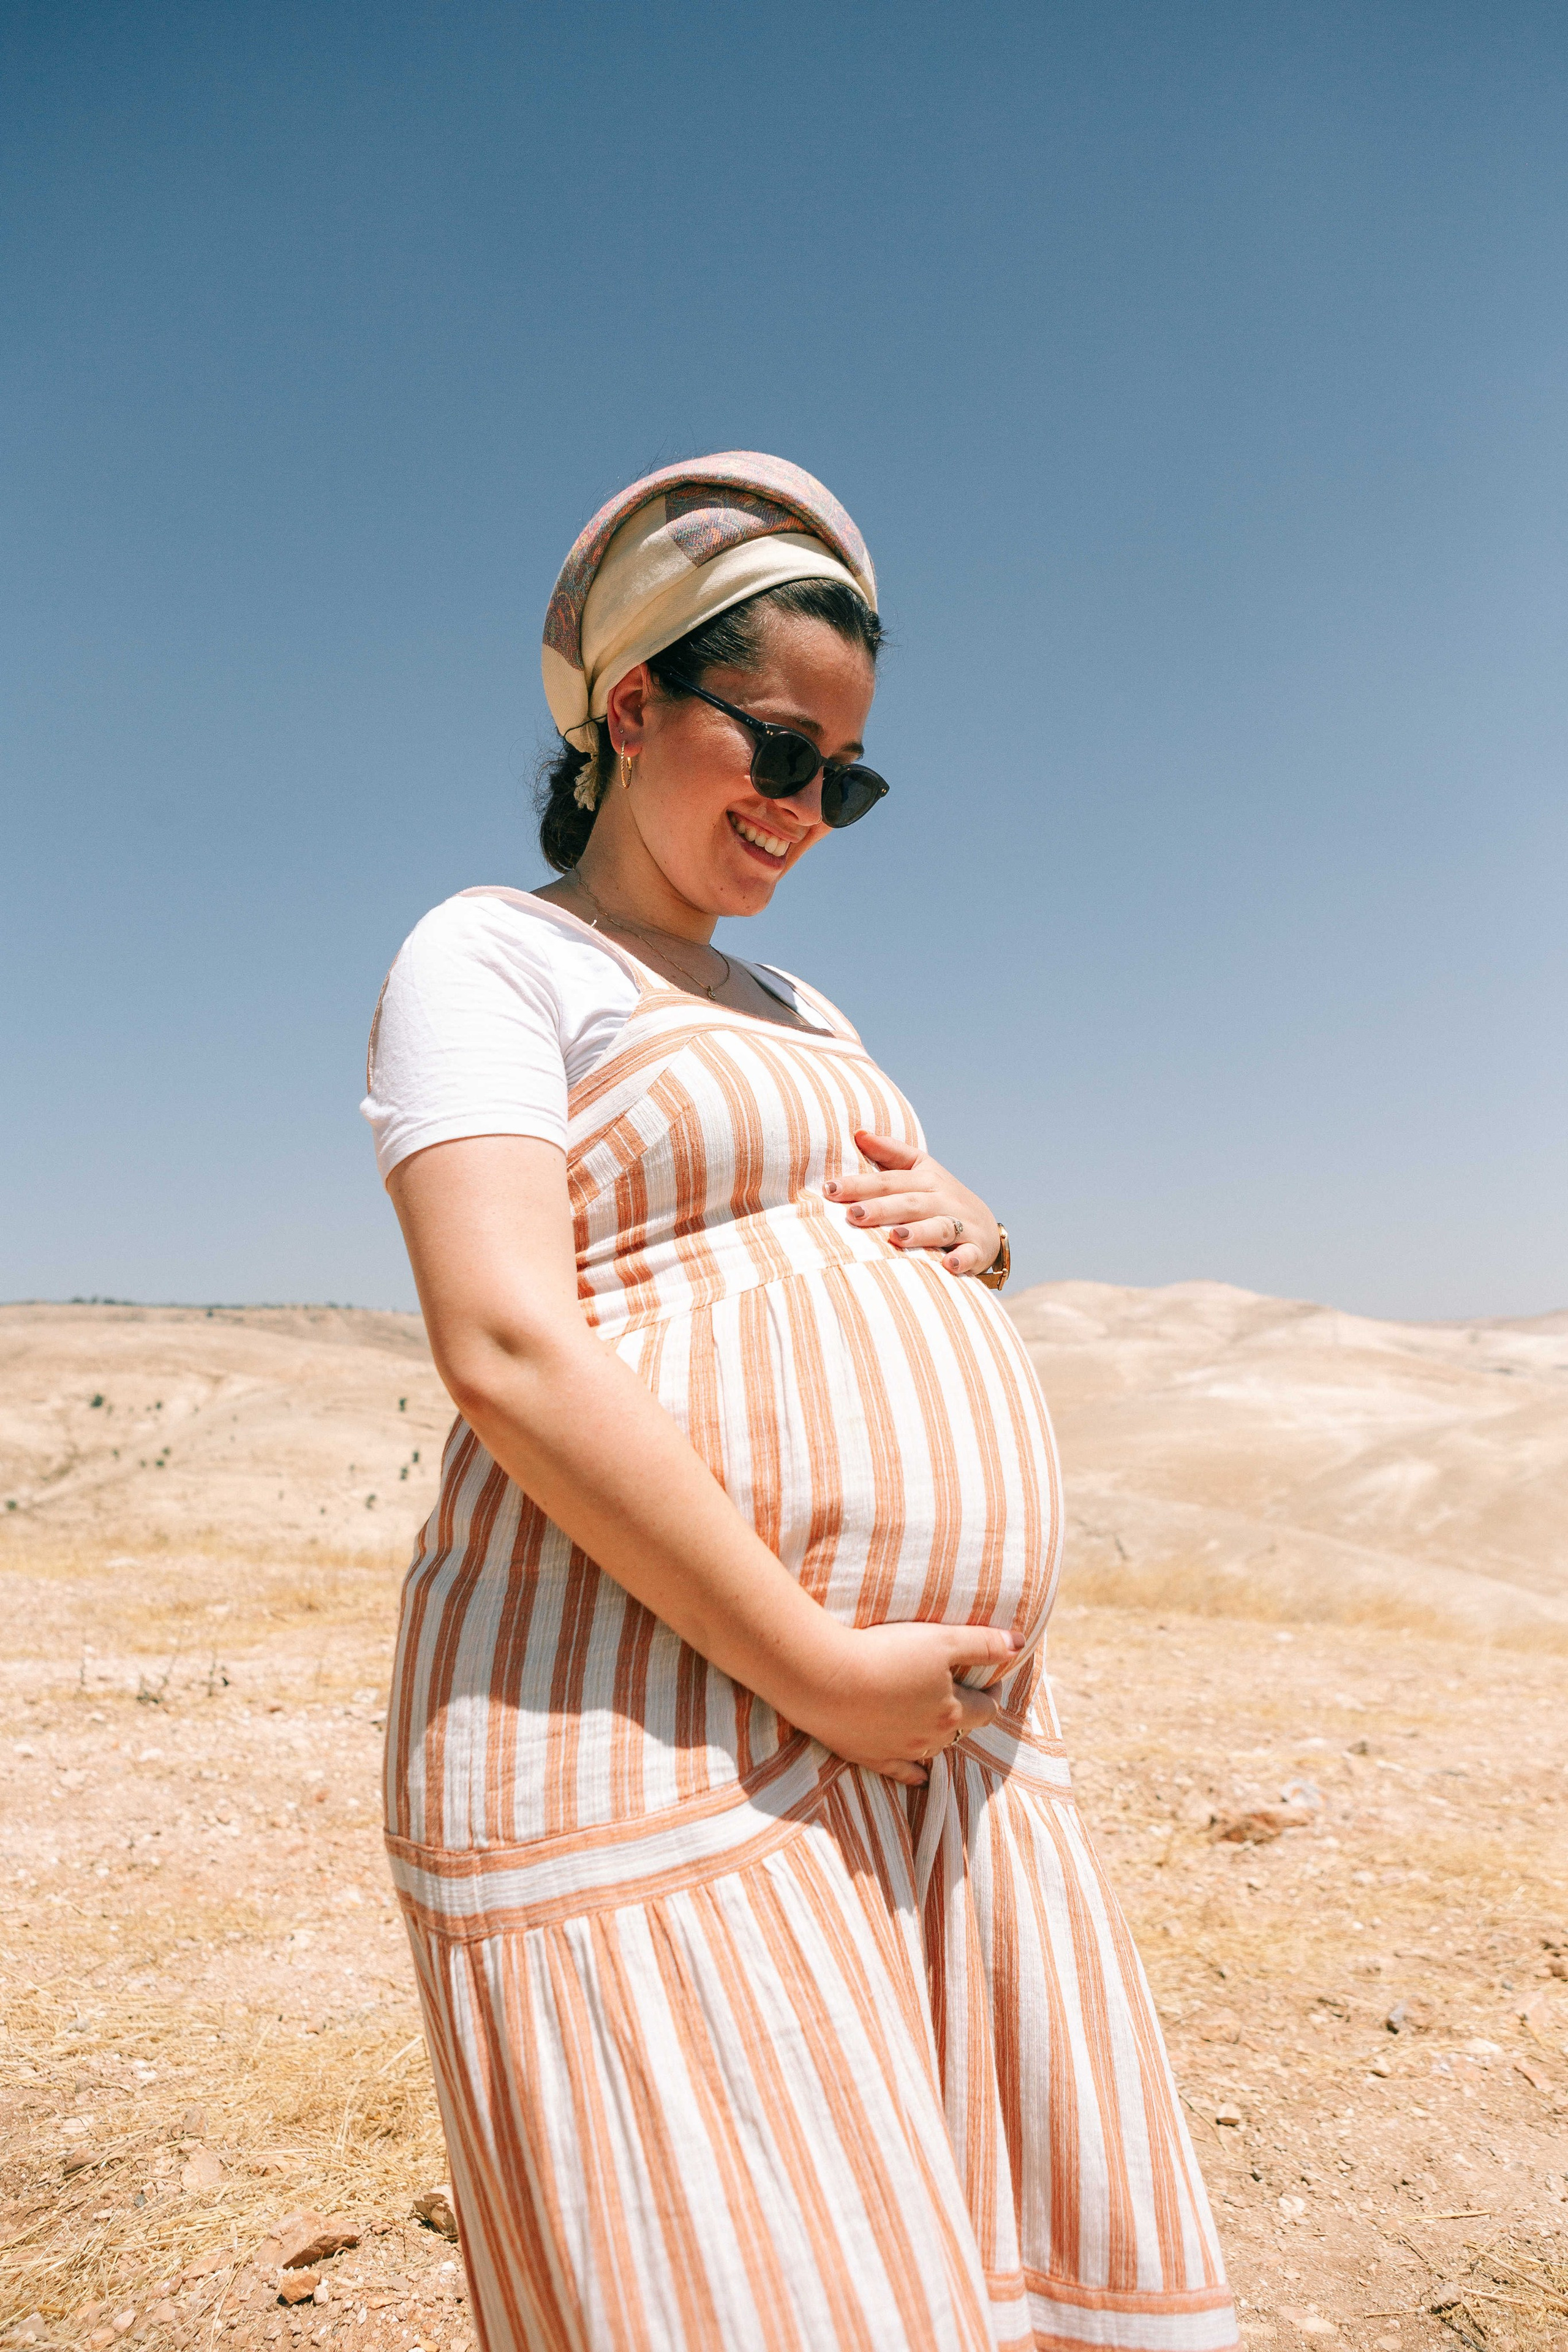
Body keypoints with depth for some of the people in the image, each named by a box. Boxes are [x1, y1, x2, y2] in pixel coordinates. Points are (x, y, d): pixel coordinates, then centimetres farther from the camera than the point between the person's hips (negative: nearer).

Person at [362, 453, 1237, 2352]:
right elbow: (509, 1351, -16)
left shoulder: (795, 1014, 23)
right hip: (649, 1727, -8)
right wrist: (816, 1667, -17)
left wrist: (967, 1241, 4)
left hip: (937, 1733, 8)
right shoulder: (493, 957, -1)